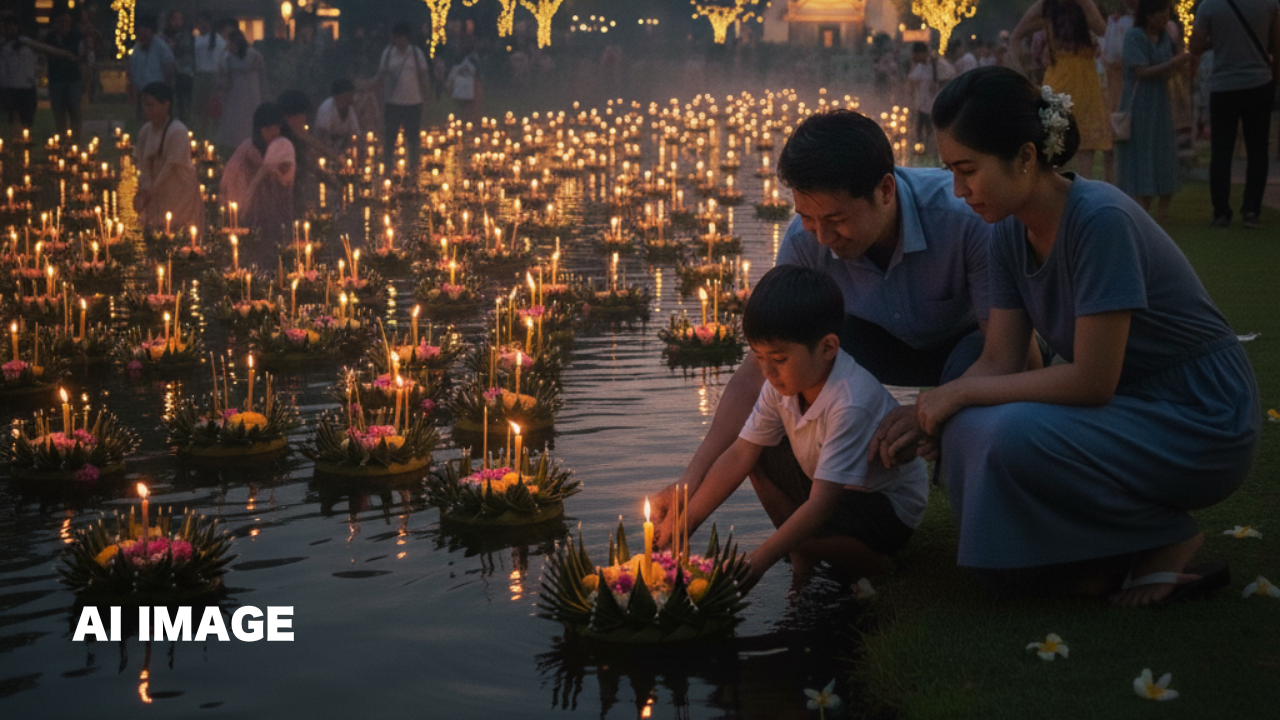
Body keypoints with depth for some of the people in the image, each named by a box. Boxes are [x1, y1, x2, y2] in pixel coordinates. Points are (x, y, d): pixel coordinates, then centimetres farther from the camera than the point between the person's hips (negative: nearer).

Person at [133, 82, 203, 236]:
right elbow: (143, 163, 3)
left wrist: (149, 191, -11)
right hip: (157, 193, 6)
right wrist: (144, 189, -13)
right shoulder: (146, 130, 4)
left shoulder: (177, 131, -18)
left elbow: (171, 166, -17)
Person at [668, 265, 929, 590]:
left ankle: (876, 566, -3)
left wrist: (757, 563, -42)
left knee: (802, 526, -32)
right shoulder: (783, 383, -10)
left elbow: (821, 504, -38)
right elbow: (739, 455, -6)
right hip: (837, 488, 8)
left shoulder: (851, 403, -35)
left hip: (891, 506, -8)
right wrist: (684, 523, -11)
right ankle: (805, 565, 2)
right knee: (760, 455, -5)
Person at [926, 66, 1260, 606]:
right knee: (969, 429, -14)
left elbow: (1091, 380, -26)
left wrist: (961, 393, -20)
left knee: (1011, 436, -29)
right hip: (1127, 407, 8)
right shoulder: (1011, 232, -1)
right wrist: (926, 410, -16)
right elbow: (1000, 361, 1)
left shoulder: (1100, 220, -27)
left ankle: (1169, 539, -6)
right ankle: (1099, 548, 4)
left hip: (1203, 425, -8)